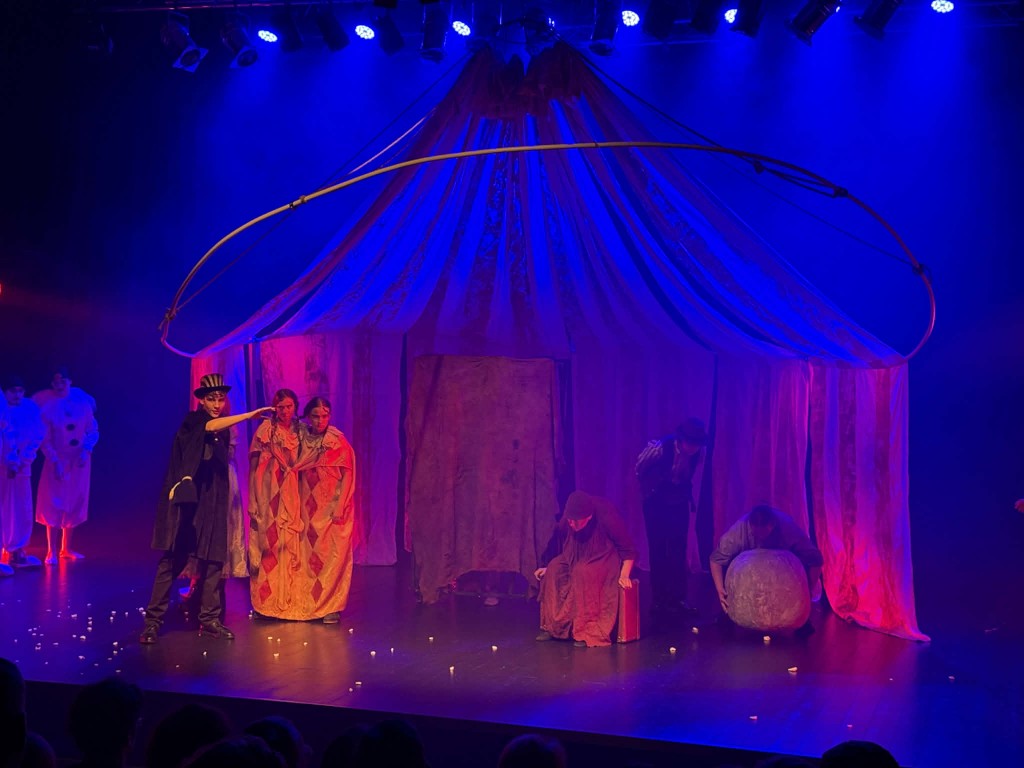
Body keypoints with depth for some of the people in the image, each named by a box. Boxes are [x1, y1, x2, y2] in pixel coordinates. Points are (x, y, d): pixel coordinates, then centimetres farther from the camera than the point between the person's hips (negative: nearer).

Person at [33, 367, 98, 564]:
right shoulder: (48, 407, -9)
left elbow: (93, 431, 1)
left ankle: (66, 548, 21)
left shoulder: (83, 403, -3)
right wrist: (55, 462, -16)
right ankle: (52, 552, 0)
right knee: (54, 505, -4)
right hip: (58, 461, -3)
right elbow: (45, 440, -8)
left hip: (80, 461, 3)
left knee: (75, 503, 9)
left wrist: (86, 450, -14)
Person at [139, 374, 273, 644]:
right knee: (172, 562, -7)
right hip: (186, 501, -6)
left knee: (213, 562, 2)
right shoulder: (192, 421, -4)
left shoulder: (224, 431, 15)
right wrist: (249, 415, -34)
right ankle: (153, 621, -3)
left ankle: (209, 619, 8)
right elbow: (210, 426, -26)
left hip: (212, 504, 6)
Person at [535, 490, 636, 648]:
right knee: (554, 569, -23)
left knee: (583, 572, -35)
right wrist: (550, 567, -3)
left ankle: (588, 631, -29)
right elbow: (561, 550, 7)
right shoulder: (566, 523, -12)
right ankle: (553, 626, -15)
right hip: (578, 561, 5)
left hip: (605, 562, -5)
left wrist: (624, 575, -26)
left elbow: (629, 551, -16)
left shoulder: (607, 520, -26)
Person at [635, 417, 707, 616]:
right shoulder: (660, 448, -28)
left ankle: (678, 599, 11)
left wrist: (686, 492, 12)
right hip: (656, 503, -4)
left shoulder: (698, 452, -16)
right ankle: (659, 600, 6)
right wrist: (648, 487, 3)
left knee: (679, 552, 4)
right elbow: (640, 466, -8)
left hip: (679, 503, 4)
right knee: (658, 551, -1)